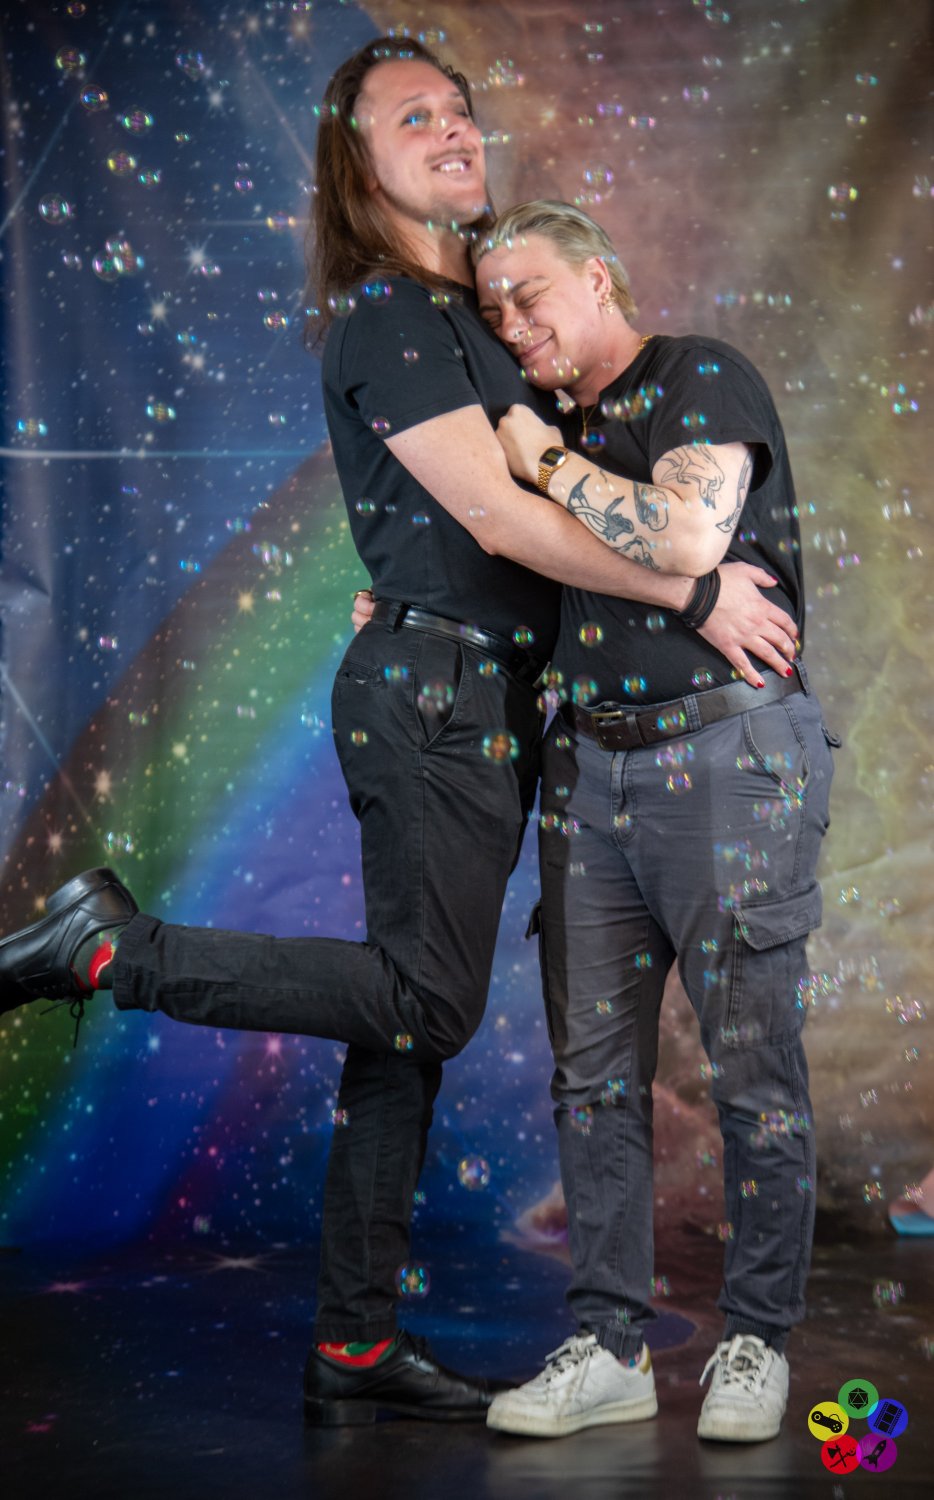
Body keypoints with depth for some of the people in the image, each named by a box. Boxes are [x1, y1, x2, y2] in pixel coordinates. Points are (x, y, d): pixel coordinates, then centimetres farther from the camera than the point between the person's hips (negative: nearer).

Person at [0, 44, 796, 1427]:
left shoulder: (467, 311, 18)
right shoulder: (385, 316, -10)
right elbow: (498, 515, -17)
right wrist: (693, 592, -13)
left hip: (482, 702, 9)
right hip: (436, 689, -9)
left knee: (409, 1024, 8)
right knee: (426, 1002, -7)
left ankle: (354, 1348, 14)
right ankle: (114, 947, -1)